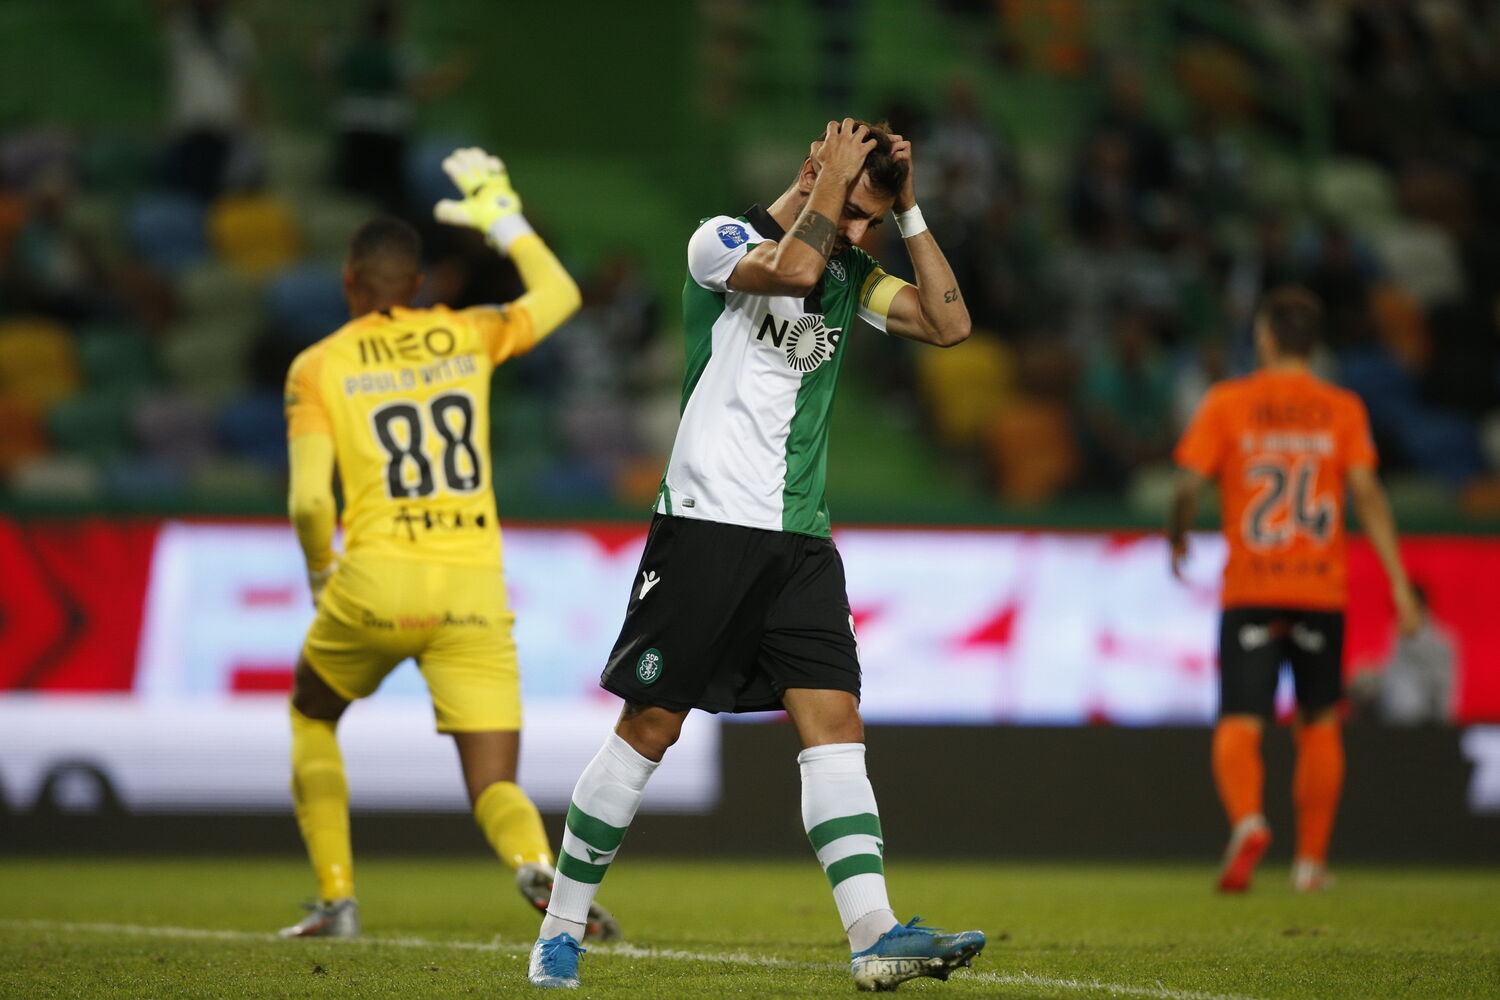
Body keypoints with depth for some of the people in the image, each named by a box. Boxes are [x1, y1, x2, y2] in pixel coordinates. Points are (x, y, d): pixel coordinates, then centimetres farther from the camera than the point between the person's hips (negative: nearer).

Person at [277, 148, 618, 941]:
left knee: (311, 720, 28)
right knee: (495, 786, 2)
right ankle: (540, 867, -32)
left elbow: (309, 499, -7)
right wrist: (504, 219, 36)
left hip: (377, 582, -2)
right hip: (474, 592, 2)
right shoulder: (466, 336, 9)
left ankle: (336, 900, 19)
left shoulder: (318, 368, 2)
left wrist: (320, 571, 11)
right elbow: (559, 295, 28)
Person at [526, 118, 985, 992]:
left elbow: (951, 323, 6)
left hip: (801, 541, 6)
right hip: (708, 522, -5)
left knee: (835, 723, -7)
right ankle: (562, 929, 10)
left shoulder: (852, 275, 15)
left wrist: (908, 212, 3)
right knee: (651, 727, -2)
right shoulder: (722, 239, -4)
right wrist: (831, 185, -12)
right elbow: (793, 268, -25)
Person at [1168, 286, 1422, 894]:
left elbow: (1189, 484, -4)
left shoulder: (1226, 404, 1)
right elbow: (1367, 492, -5)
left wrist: (1176, 541, 16)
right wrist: (1399, 584, -6)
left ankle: (1246, 820, -33)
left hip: (1249, 590, -1)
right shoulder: (1342, 409, 3)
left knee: (1239, 725, -4)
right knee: (1320, 722, 16)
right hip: (1322, 590, 1)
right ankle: (1311, 858, 17)